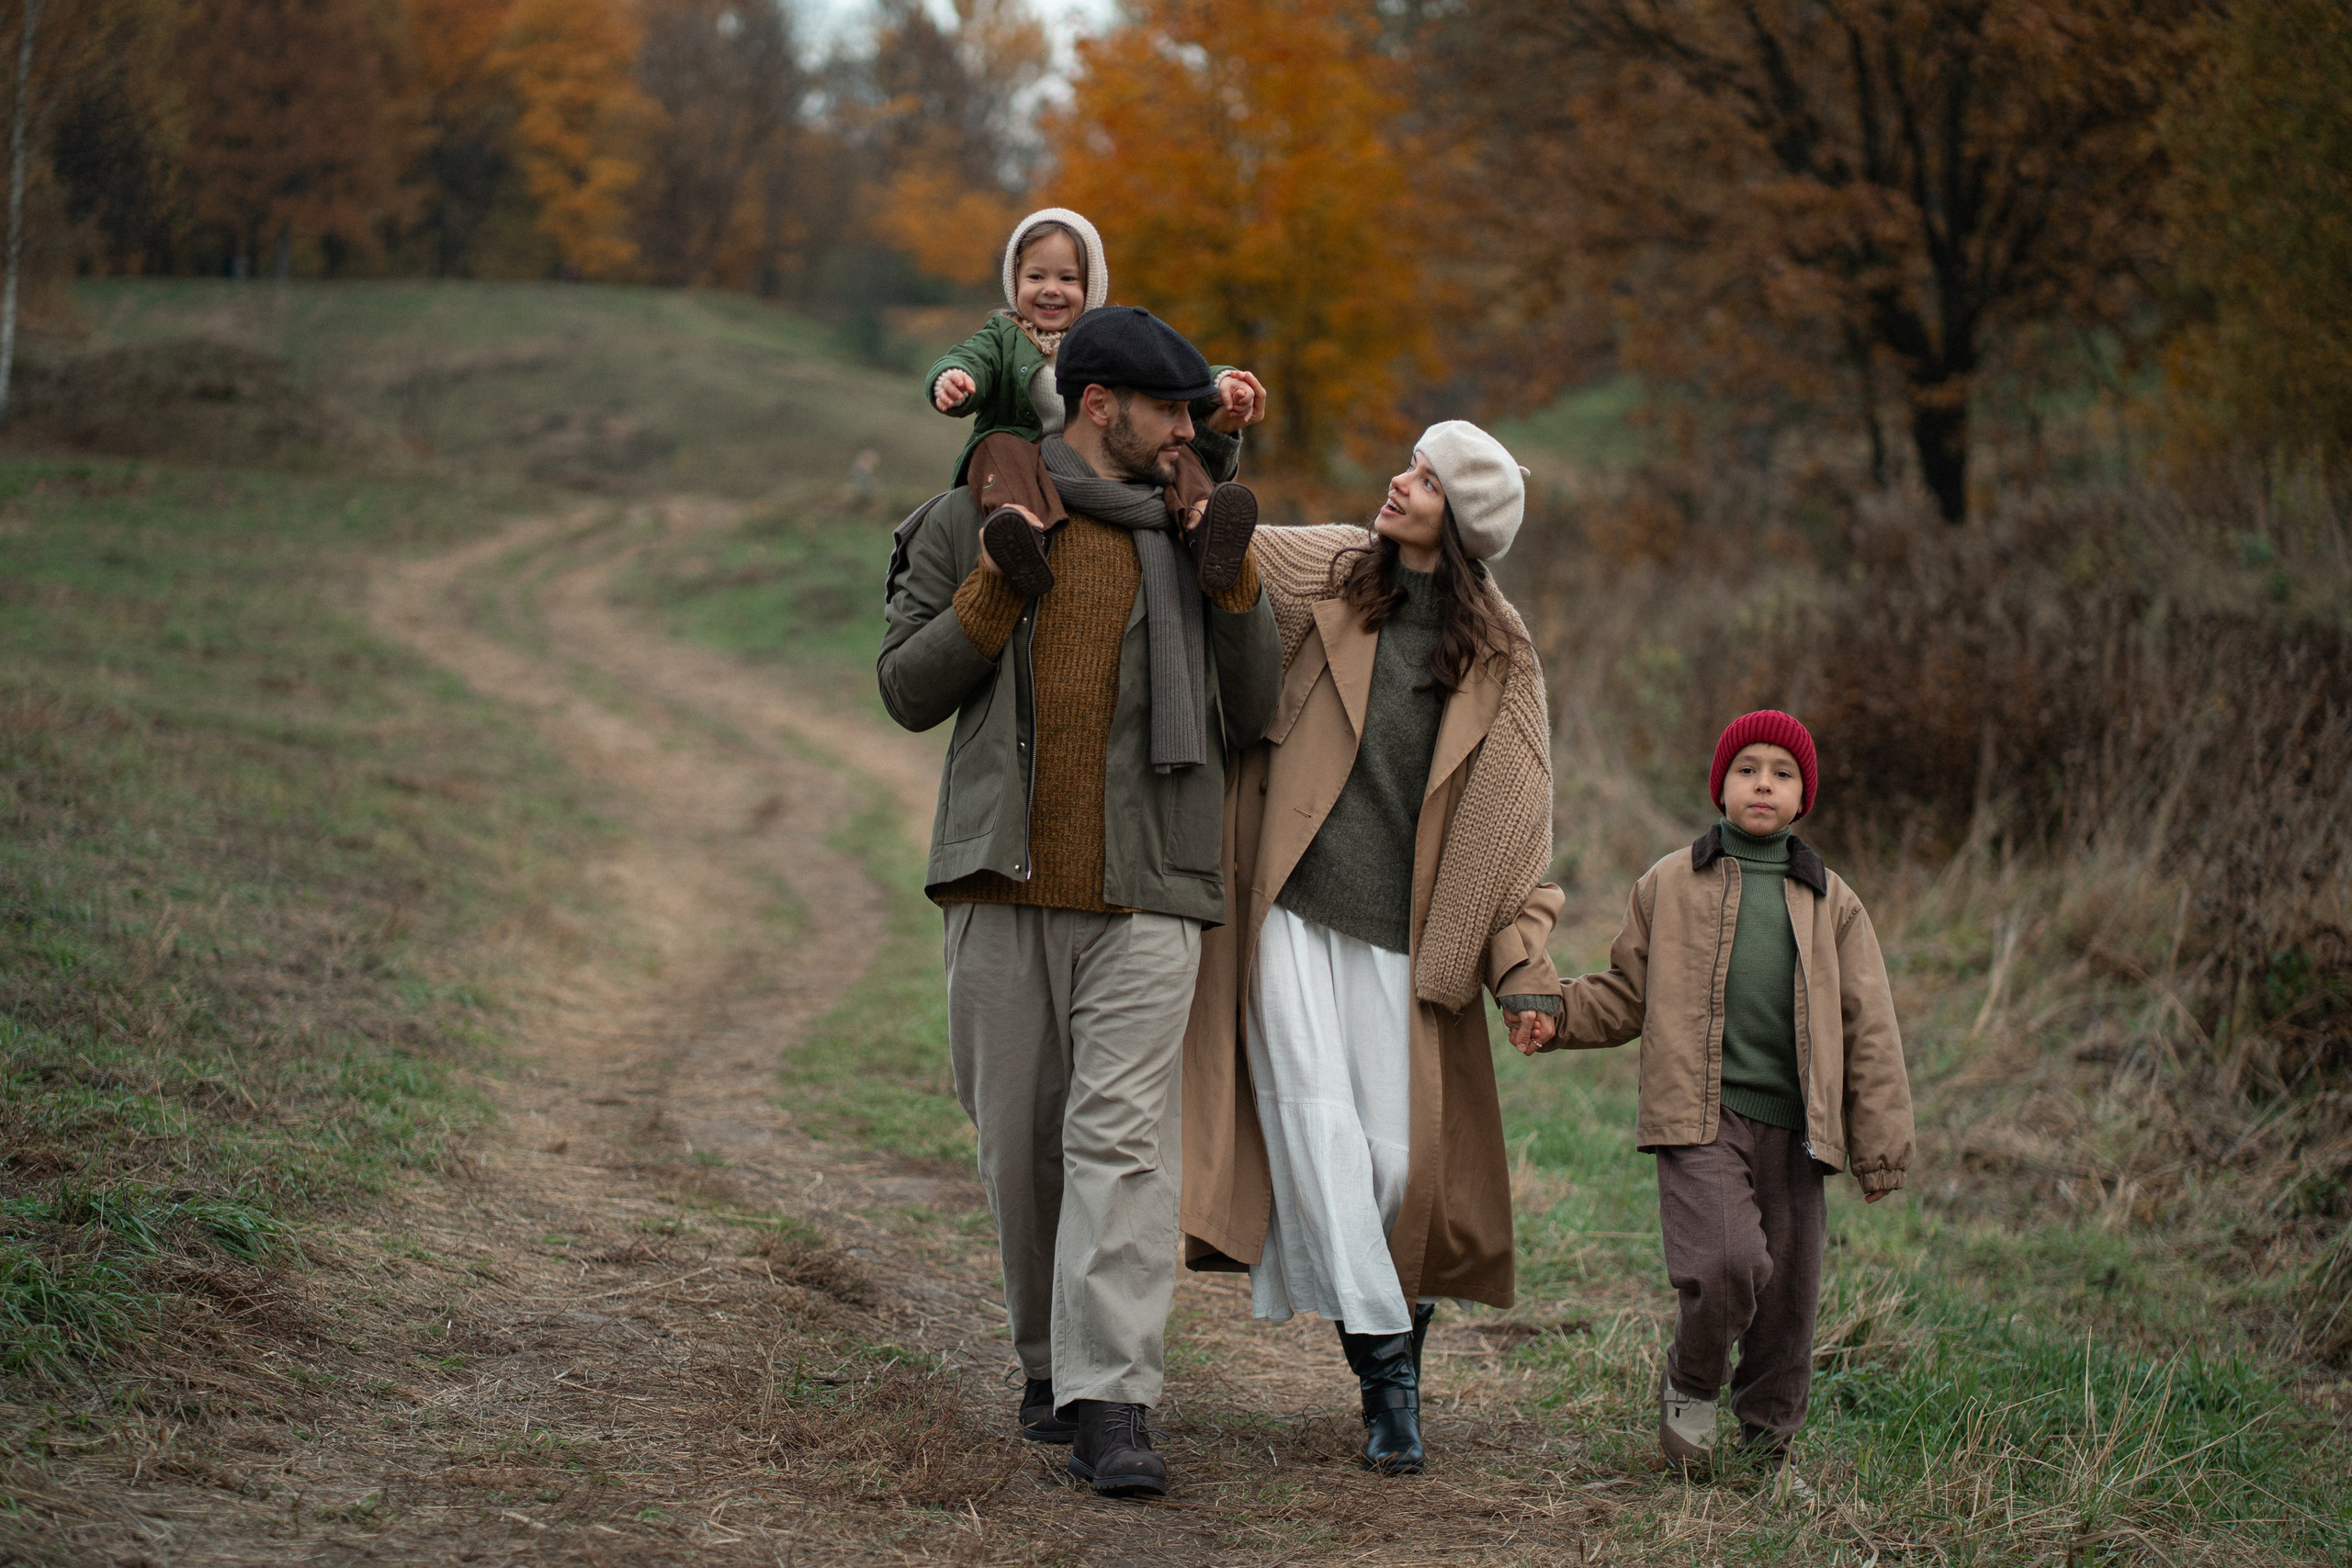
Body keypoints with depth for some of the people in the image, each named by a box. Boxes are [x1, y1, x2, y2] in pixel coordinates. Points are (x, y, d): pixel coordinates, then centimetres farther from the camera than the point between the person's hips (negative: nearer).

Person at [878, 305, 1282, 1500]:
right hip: (1003, 885, 1)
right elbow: (907, 691, 5)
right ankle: (1049, 1361, 27)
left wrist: (1233, 581, -1)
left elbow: (1249, 718, 12)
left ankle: (1111, 1406, -15)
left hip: (1145, 897, -1)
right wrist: (997, 584, -7)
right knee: (1019, 1143, 8)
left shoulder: (1192, 535, 11)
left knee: (1123, 1135, -12)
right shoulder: (969, 522, 8)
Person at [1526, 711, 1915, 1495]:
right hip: (1700, 1117, -3)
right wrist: (1555, 1011, -5)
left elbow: (1868, 1030, 12)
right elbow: (1625, 994, 14)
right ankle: (1690, 1382, 8)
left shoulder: (1831, 903, 13)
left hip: (1791, 1128, 3)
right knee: (1729, 1265, -21)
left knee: (1788, 1292, 5)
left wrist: (1881, 1143, 6)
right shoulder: (1670, 885, 9)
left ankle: (1769, 1445, 24)